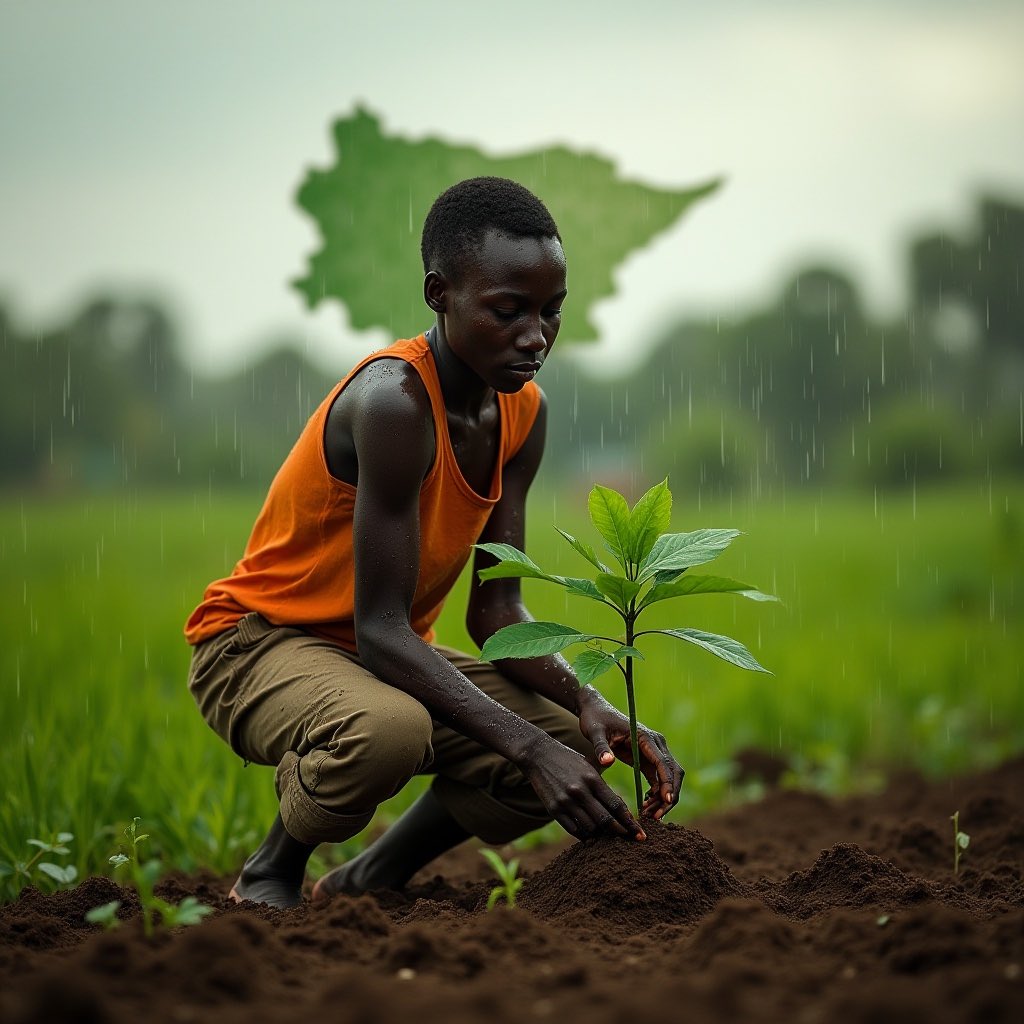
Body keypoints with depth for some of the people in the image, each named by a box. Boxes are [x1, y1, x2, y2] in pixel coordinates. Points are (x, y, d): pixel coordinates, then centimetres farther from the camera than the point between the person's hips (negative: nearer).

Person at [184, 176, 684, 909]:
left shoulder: (522, 410, -3)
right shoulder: (394, 400, -29)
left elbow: (497, 608, -4)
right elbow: (380, 628, -31)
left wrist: (588, 704, -23)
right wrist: (530, 747, -38)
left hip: (388, 654, 8)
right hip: (256, 643, -8)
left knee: (572, 743, -10)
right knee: (389, 730, -39)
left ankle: (364, 884, 7)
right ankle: (271, 874, -6)